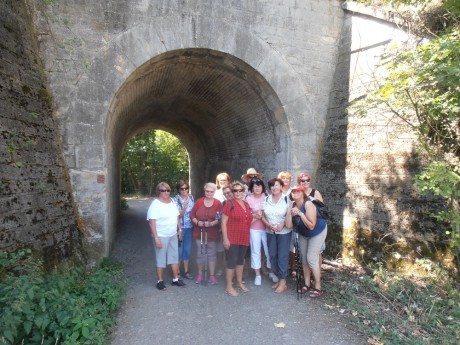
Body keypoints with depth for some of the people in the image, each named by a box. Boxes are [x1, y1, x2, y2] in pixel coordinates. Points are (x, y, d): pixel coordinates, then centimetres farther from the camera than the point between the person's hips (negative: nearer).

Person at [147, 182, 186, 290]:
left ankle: (176, 279, 26)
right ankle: (160, 281, 20)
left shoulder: (172, 202, 6)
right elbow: (152, 223, -19)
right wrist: (156, 238, -22)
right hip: (161, 236, -7)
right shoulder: (155, 204, -15)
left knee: (174, 256, 13)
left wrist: (179, 229, 11)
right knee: (161, 259, 5)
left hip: (173, 235, 7)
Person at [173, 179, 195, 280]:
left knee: (187, 249, 12)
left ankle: (186, 271, 26)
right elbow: (178, 216, -12)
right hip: (180, 228, -4)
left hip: (189, 227, 4)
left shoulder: (191, 197, 3)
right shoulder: (175, 200, -11)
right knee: (179, 250, 4)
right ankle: (177, 272, 20)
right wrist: (184, 208, -27)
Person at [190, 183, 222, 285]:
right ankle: (200, 274, 25)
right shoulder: (199, 202, 1)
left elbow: (220, 218, -8)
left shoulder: (218, 203, -4)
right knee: (200, 253, 9)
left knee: (211, 254, 8)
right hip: (199, 232, 2)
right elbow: (192, 215, 2)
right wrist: (197, 222, -14)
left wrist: (211, 223, -23)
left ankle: (212, 275, 19)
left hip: (212, 233, -1)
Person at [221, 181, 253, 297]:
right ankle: (229, 286, 13)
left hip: (244, 238, 7)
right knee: (232, 261, 1)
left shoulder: (246, 205, 9)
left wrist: (256, 216, 8)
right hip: (232, 238, -6)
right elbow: (223, 222, -14)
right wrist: (225, 238, -18)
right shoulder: (229, 204, -12)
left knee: (240, 260, 18)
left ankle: (240, 282, 34)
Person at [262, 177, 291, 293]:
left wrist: (282, 224, -23)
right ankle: (279, 278, 25)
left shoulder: (286, 199, -8)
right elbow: (263, 215, 4)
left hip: (284, 232, -4)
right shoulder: (266, 199, 3)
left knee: (282, 256, -2)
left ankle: (283, 282, 10)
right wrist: (269, 224, -12)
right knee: (272, 255, 10)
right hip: (270, 232, 5)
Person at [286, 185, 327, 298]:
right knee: (304, 258, 11)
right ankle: (307, 284, 26)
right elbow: (289, 225, -19)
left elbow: (311, 226, -33)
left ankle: (318, 288, 4)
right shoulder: (292, 206, -12)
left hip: (318, 232, -6)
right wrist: (291, 214, -31)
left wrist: (300, 214, -40)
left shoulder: (308, 204, -30)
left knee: (311, 258, -9)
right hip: (303, 234, 7)